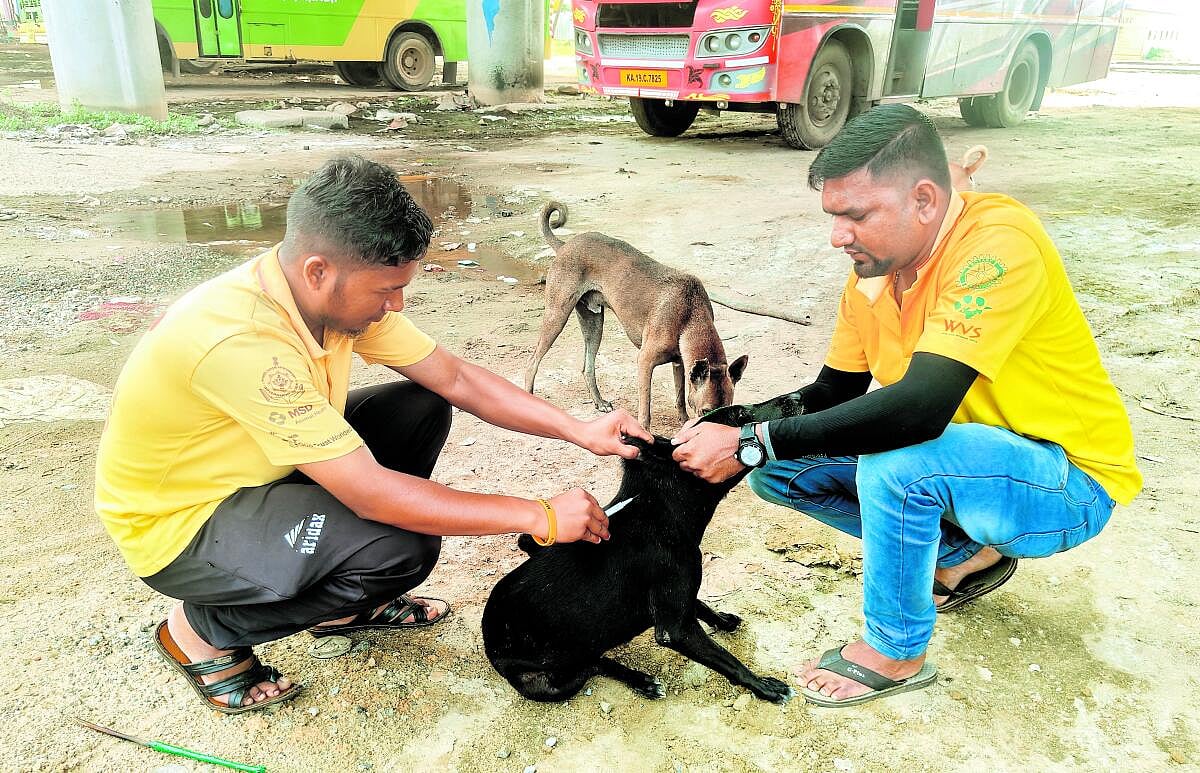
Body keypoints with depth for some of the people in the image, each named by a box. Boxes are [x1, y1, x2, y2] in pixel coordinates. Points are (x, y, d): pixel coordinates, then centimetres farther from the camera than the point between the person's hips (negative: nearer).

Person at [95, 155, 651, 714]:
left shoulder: (340, 291, -12)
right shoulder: (242, 341, -37)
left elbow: (456, 379, -5)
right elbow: (372, 494, -35)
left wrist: (578, 431, -14)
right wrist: (539, 516, -30)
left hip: (251, 476, 8)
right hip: (177, 527, -8)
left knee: (422, 408, -2)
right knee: (402, 545, -26)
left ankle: (348, 605, 13)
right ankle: (203, 632, -1)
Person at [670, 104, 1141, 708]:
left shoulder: (997, 243, -28)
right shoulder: (873, 269, -5)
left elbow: (920, 409, -38)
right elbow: (832, 393, 3)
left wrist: (753, 444, -34)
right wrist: (726, 433, -14)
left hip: (1071, 480, -7)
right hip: (961, 453, 8)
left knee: (894, 462, -35)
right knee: (777, 469, -3)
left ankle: (897, 653, -6)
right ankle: (964, 556, 13)